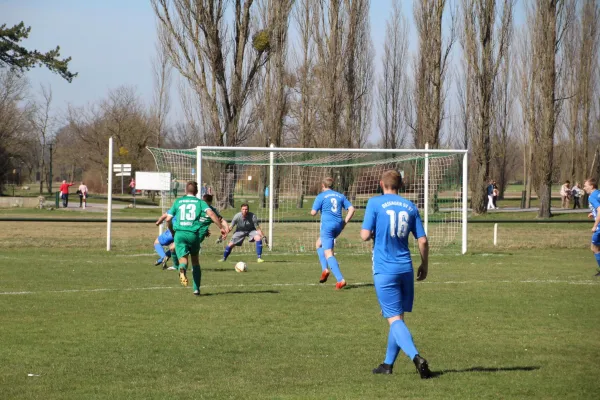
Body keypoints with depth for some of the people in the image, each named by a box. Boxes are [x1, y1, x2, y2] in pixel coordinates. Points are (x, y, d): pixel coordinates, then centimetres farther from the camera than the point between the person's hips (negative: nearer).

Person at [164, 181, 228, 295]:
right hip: (193, 234, 0)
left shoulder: (178, 202, 14)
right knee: (195, 260, 18)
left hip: (180, 233, 0)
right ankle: (196, 289, 16)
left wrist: (172, 232, 31)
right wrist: (221, 228, -8)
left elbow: (168, 219, 12)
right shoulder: (200, 202, 9)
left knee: (183, 258, -7)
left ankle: (182, 269, -45)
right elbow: (210, 213, -9)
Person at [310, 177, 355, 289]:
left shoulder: (321, 196, 0)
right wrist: (345, 222, 9)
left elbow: (313, 213, -5)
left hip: (327, 225, -6)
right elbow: (351, 209, 8)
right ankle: (325, 269, 11)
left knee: (328, 253, -8)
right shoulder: (340, 196, 14)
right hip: (338, 225, 6)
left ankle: (340, 280, -22)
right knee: (319, 244, 28)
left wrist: (313, 212, 18)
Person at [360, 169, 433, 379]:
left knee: (394, 318, -6)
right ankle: (388, 363, 25)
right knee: (398, 316, 17)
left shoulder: (375, 203, -4)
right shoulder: (410, 207, 7)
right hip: (405, 268, 4)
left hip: (384, 269, -4)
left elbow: (365, 235, -10)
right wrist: (424, 265, 19)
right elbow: (423, 240, 6)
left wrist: (368, 232, 13)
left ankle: (416, 357, -27)